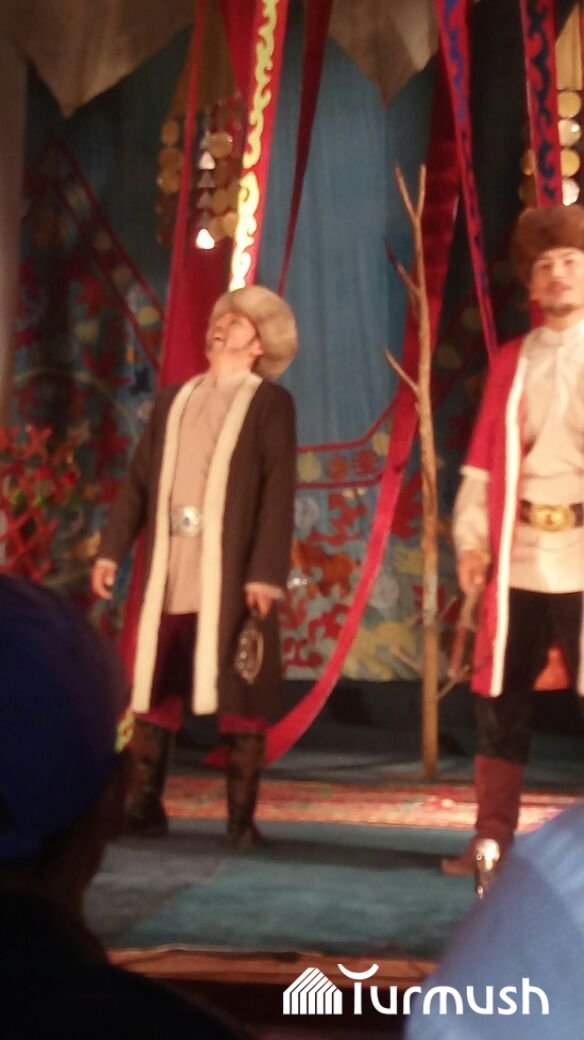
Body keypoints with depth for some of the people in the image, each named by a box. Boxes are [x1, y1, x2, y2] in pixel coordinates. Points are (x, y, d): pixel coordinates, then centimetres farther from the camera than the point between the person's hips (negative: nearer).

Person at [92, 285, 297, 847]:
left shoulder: (270, 402, 2)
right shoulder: (174, 399, 17)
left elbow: (278, 493, -7)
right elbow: (139, 479, 14)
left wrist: (266, 573, -16)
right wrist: (111, 550, 6)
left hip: (231, 577, -4)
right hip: (169, 574, 5)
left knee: (238, 696, -1)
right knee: (152, 690, 5)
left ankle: (241, 817, 5)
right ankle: (144, 806, 13)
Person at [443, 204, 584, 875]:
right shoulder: (511, 362, 14)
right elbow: (483, 461, 11)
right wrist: (471, 539, 1)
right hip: (518, 557, 3)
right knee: (499, 696, 6)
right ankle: (492, 839, 15)